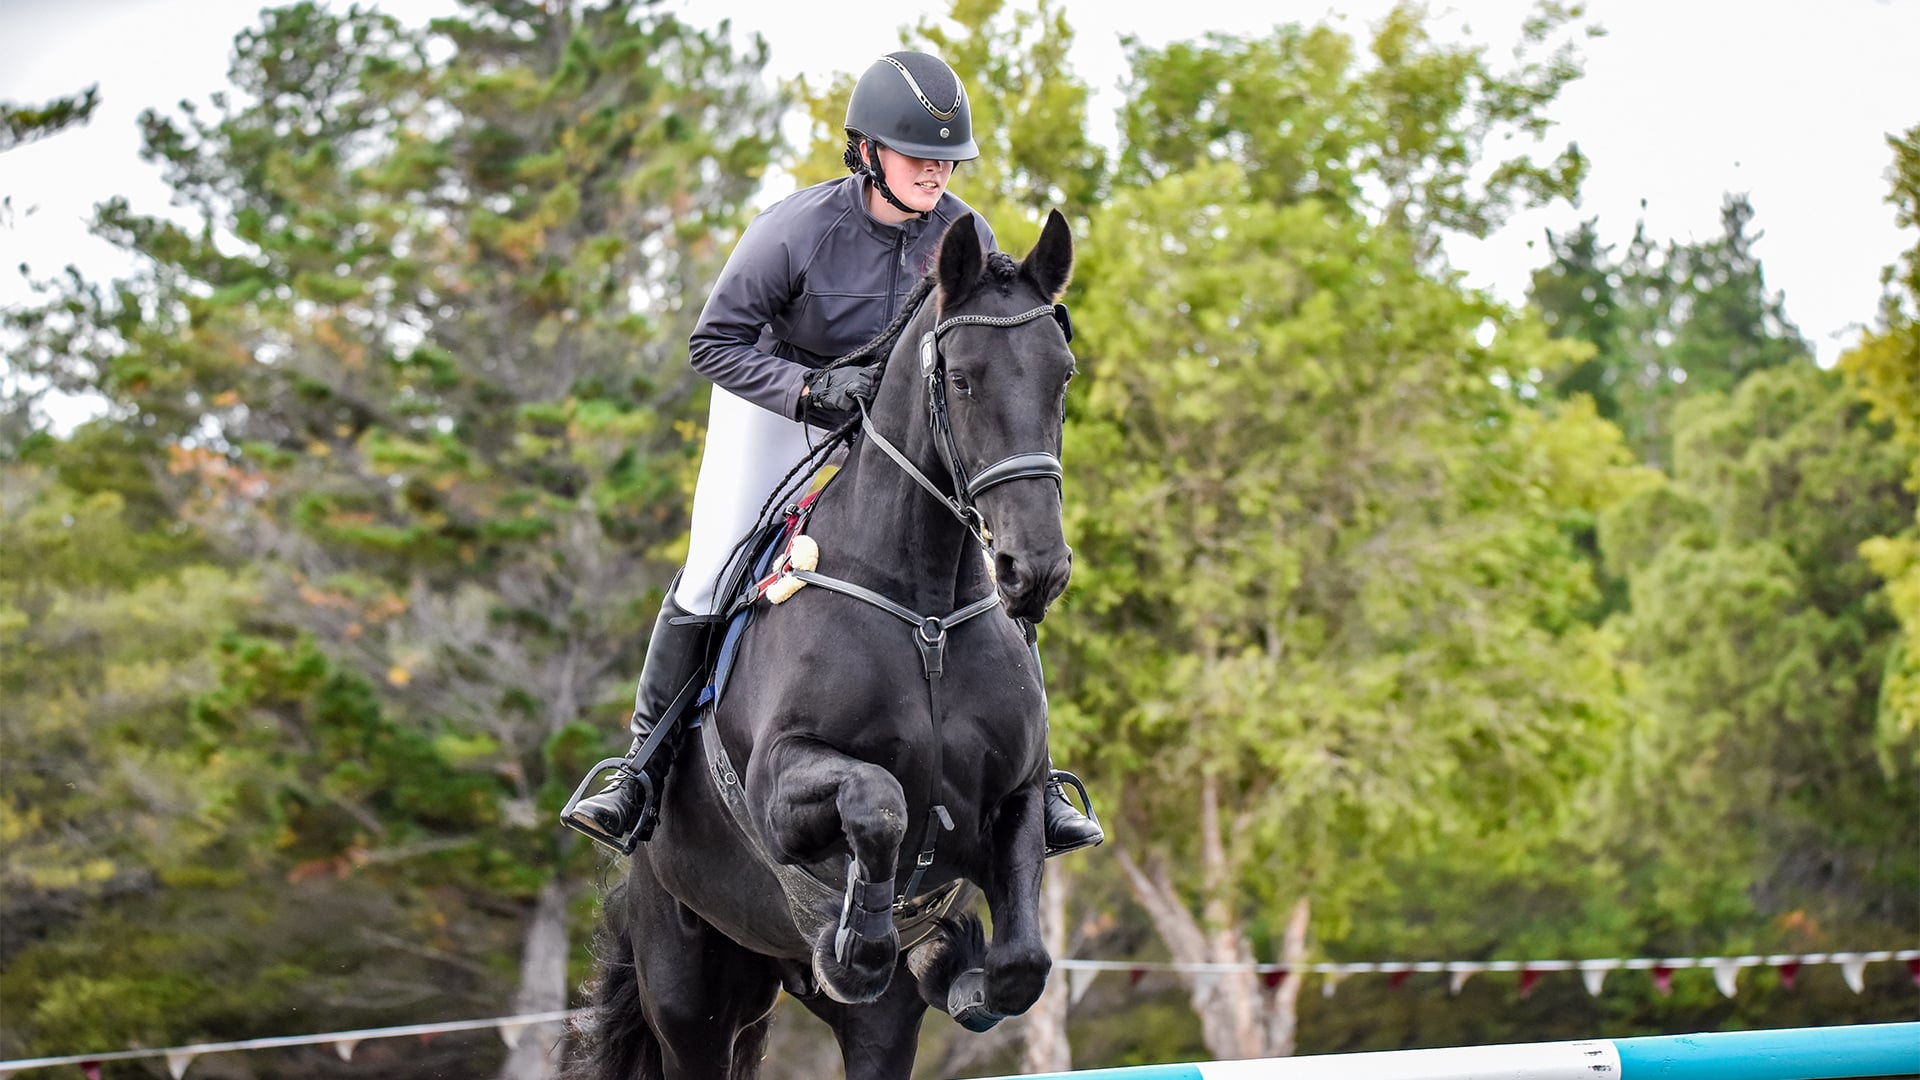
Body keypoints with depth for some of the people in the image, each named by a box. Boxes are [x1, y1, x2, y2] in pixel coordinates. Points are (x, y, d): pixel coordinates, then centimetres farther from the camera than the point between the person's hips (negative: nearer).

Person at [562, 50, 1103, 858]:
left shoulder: (966, 237, -17)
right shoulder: (794, 229, -29)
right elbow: (715, 342, -23)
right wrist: (813, 389, -36)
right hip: (775, 399, -3)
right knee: (707, 583, -8)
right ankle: (645, 768, 7)